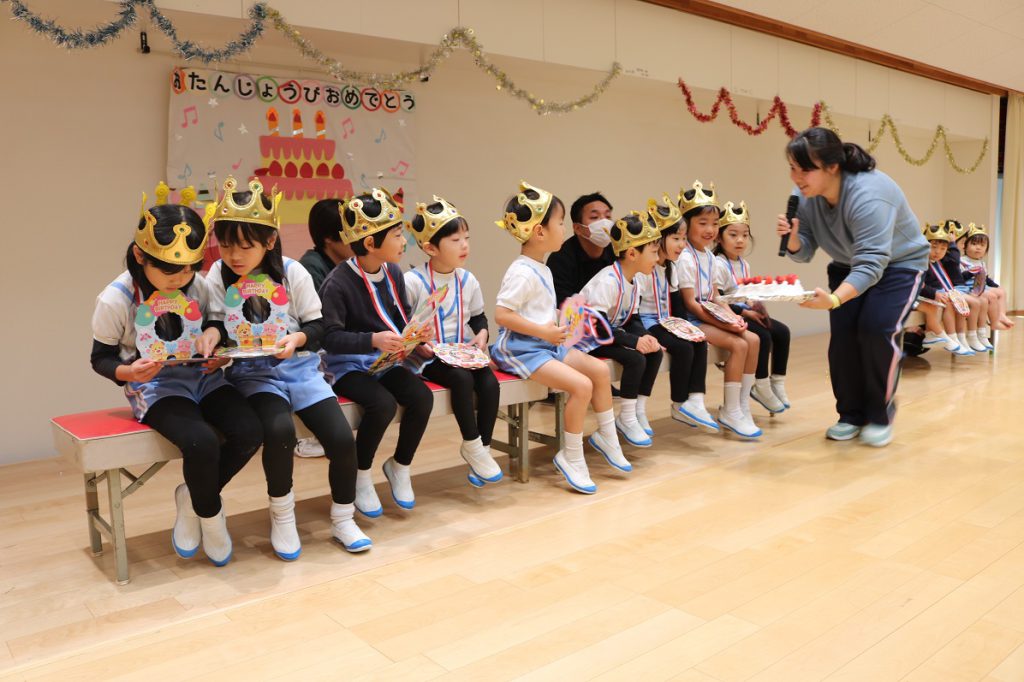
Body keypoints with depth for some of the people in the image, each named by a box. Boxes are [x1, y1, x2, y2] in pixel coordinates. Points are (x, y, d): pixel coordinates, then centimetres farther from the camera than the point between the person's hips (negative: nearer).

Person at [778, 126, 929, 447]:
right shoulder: (806, 196, -17)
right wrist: (792, 238, -35)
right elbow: (804, 253, -11)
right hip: (848, 266, 6)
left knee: (877, 330, -21)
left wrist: (833, 299, -59)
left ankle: (880, 417, -2)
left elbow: (871, 264, -43)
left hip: (898, 265, -5)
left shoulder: (867, 195, -37)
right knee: (843, 334, -10)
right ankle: (851, 415, 6)